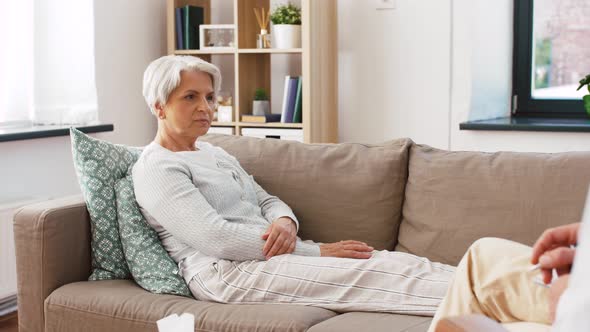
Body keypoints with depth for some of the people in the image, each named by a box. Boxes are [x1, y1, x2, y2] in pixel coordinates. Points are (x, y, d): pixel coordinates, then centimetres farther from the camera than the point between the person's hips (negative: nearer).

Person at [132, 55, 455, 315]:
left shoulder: (215, 154, 22)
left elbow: (266, 201, 19)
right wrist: (315, 252, -18)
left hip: (267, 252, 8)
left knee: (395, 261, -12)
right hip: (229, 271, -8)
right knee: (367, 273, -25)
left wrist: (285, 222, -9)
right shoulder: (155, 169, -6)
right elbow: (215, 238, -18)